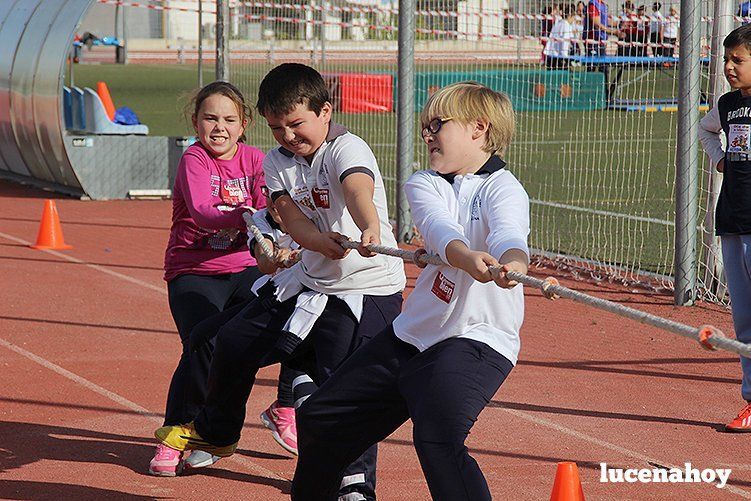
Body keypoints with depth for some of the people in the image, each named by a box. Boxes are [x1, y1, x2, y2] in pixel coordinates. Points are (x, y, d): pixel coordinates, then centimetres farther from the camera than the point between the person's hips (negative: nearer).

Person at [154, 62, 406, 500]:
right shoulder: (277, 161, 1)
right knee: (235, 342, 14)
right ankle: (217, 431, 38)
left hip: (368, 288, -8)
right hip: (311, 280, 8)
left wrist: (370, 228, -65)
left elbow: (359, 191, -42)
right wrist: (325, 241, -35)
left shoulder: (347, 149, -20)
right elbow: (293, 218, -12)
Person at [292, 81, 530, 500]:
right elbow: (439, 229, -17)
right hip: (411, 336, 8)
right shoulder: (422, 184, 5)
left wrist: (513, 264, -59)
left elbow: (508, 235, -33)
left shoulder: (503, 189, -10)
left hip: (476, 341, -8)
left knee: (438, 439, -33)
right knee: (319, 420, 19)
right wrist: (468, 258, -41)